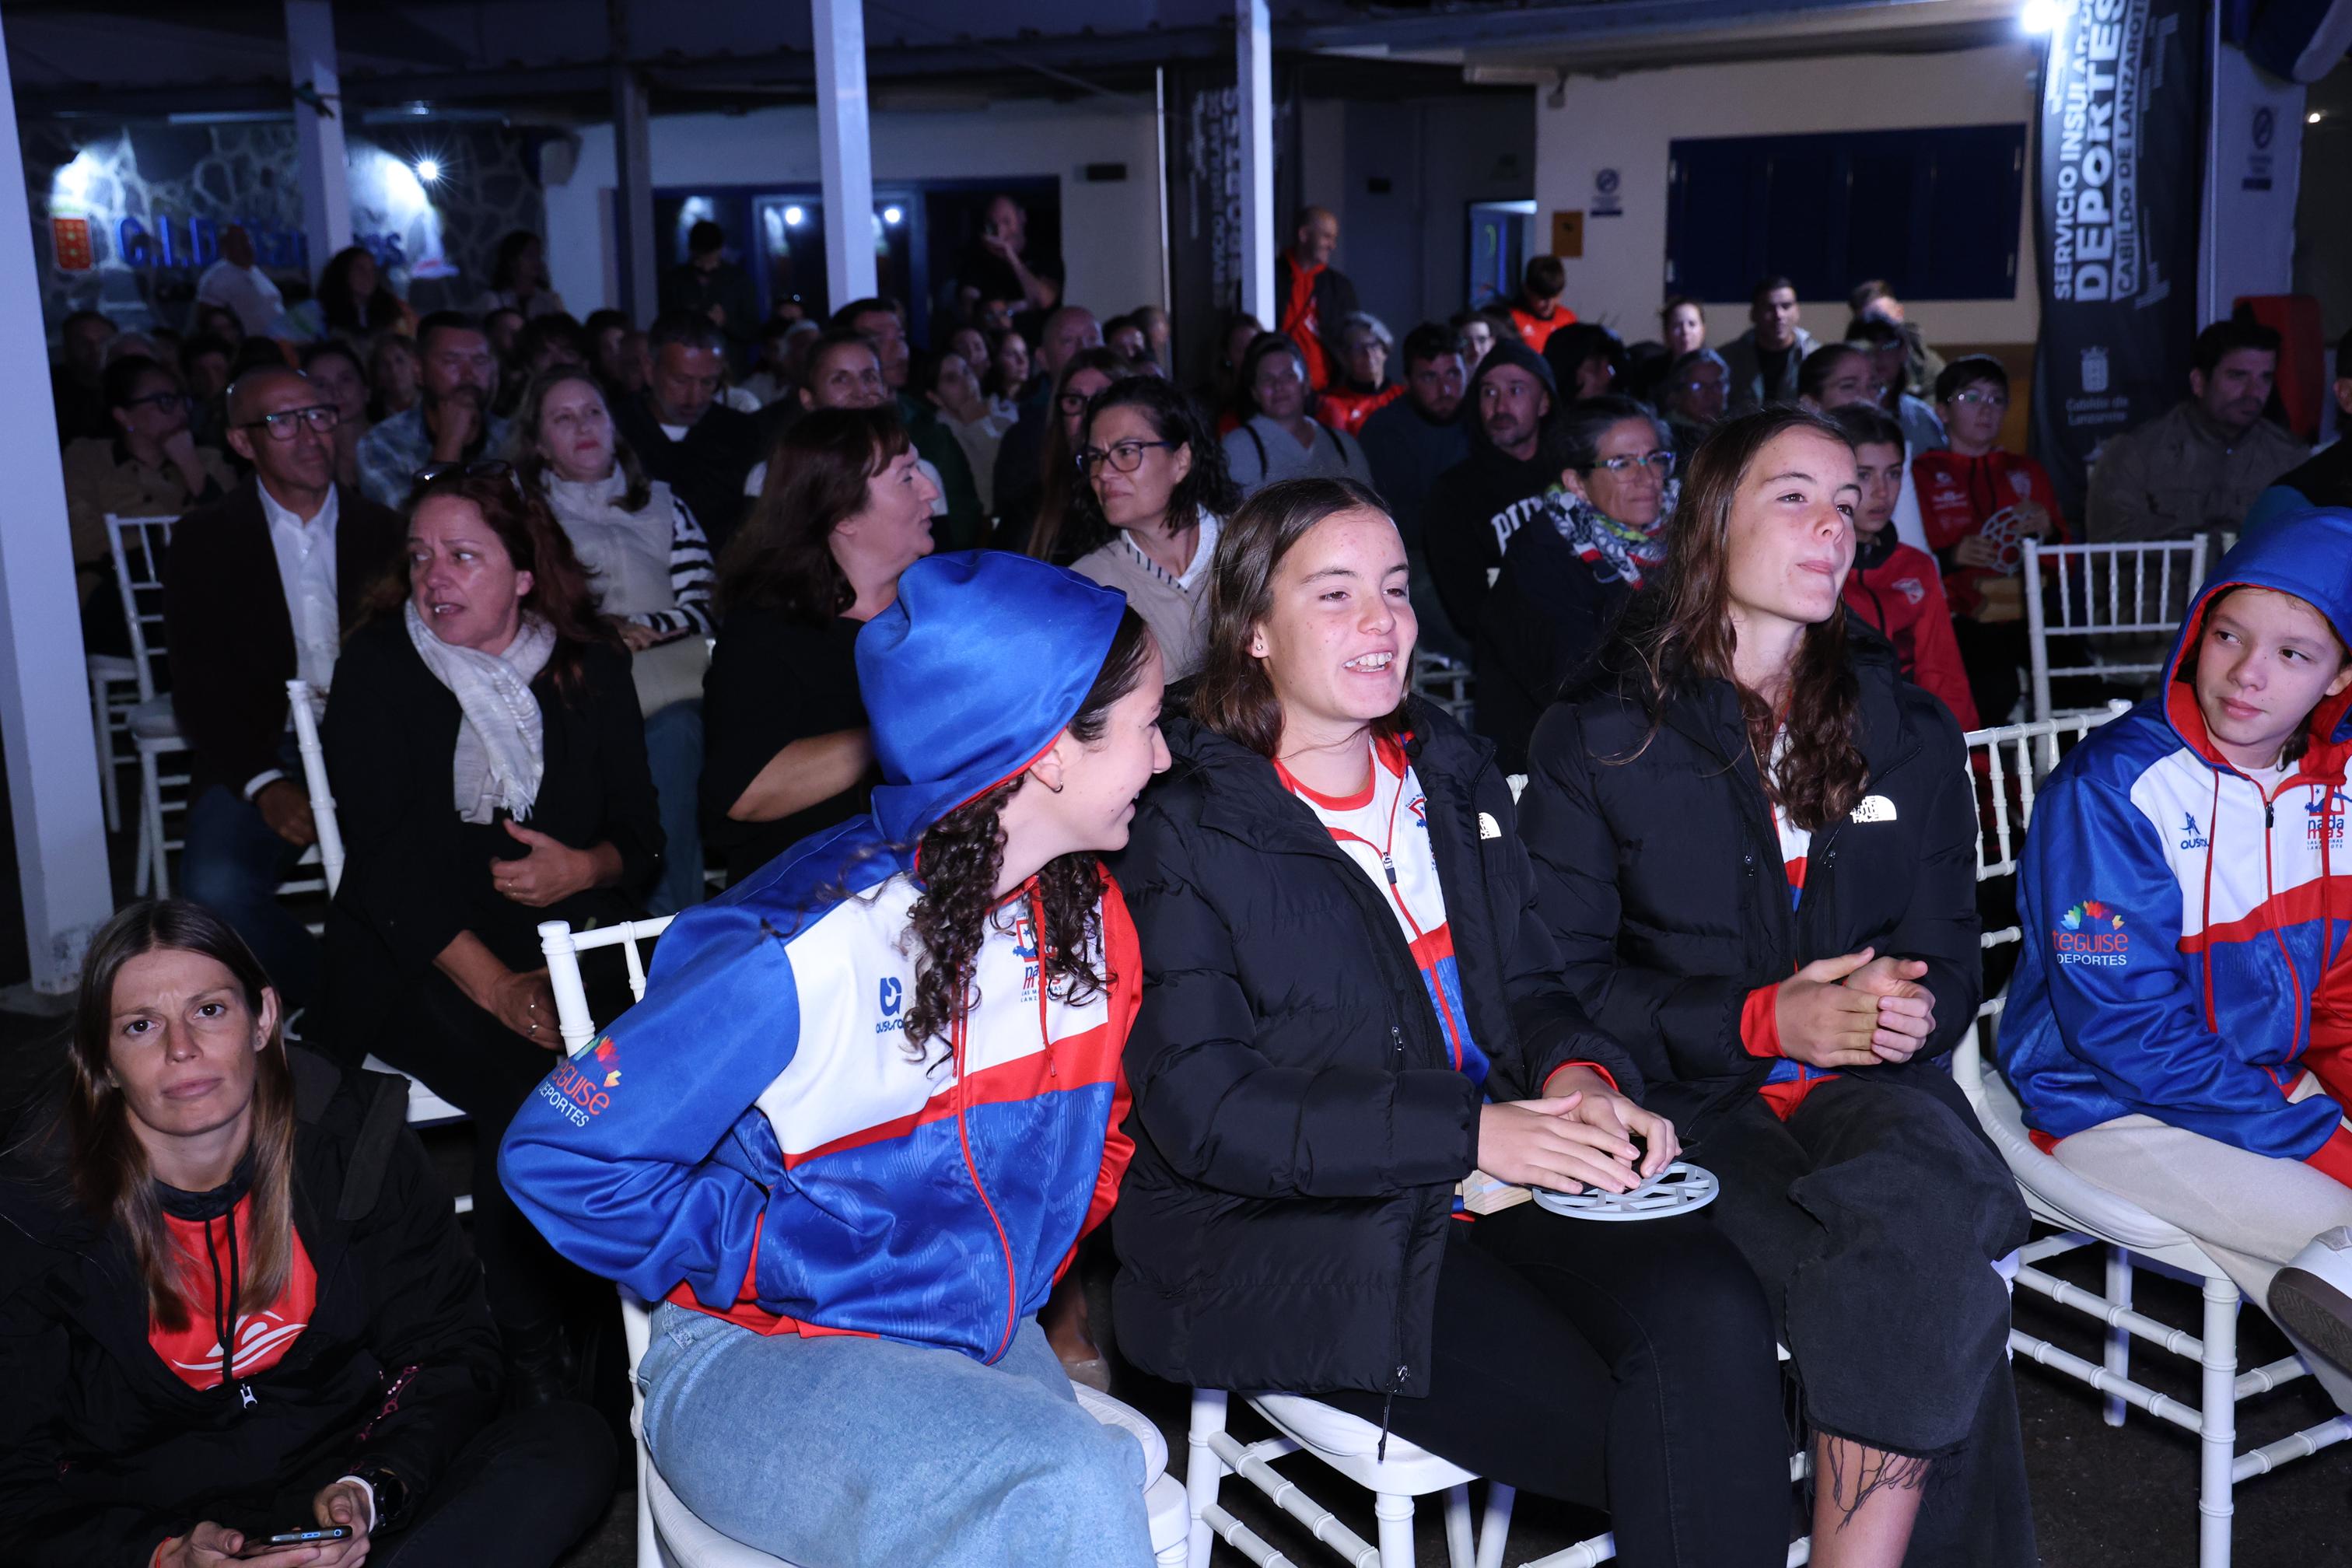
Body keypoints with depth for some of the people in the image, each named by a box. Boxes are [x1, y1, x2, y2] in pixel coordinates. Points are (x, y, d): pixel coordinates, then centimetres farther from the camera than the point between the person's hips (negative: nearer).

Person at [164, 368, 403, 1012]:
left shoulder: (382, 531, 12)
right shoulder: (207, 542, 7)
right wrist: (264, 785, -17)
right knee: (216, 891, -30)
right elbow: (198, 692, 0)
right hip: (258, 755, 0)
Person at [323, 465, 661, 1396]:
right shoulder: (380, 668, 2)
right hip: (418, 962, -2)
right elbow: (385, 862, -7)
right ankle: (531, 1346, -13)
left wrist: (588, 868, -14)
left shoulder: (591, 667, 9)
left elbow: (642, 837, 11)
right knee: (531, 1086, -30)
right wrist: (497, 987, -19)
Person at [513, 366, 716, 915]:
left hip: (669, 689, 1)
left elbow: (704, 607, 14)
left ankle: (675, 925, -37)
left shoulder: (662, 503, 26)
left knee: (673, 730, -35)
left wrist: (633, 630, -2)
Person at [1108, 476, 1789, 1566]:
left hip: (1495, 1178, 6)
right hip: (1284, 1232, -5)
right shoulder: (1179, 832, -5)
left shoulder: (1452, 773, 15)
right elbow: (1199, 1110, -12)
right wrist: (1467, 1131, -18)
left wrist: (1574, 1075, -5)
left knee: (1709, 1310, -23)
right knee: (1635, 1433, -22)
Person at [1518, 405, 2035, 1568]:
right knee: (1930, 1284, -30)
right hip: (1694, 1099, -3)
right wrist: (1758, 1021, -13)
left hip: (1867, 1080, 3)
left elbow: (1949, 952, 18)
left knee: (1926, 1207, -34)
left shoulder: (1910, 731, 16)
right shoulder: (1598, 737, 4)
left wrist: (1916, 1009, -7)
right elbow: (1562, 978, -1)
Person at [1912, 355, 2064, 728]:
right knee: (1997, 688, -34)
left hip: (2025, 617, 4)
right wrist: (1953, 557, -14)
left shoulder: (2027, 472, 25)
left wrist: (2048, 532, 3)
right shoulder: (1922, 474, 11)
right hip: (1961, 623, -4)